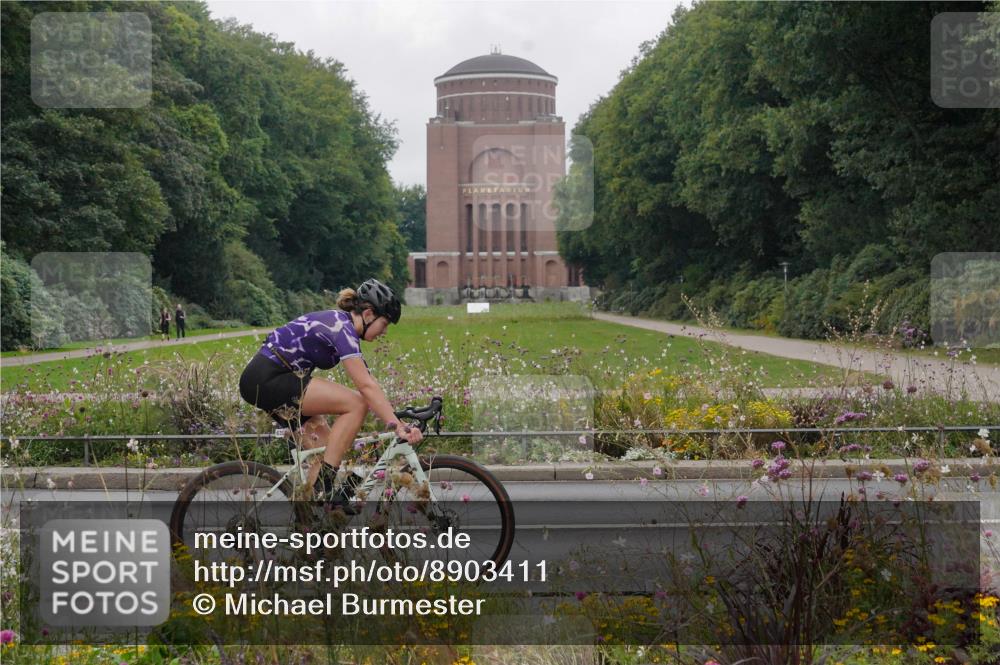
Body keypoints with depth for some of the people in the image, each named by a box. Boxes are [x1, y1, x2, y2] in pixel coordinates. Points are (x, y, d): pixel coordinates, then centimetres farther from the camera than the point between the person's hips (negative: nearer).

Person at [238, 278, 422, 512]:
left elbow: (365, 382, 15)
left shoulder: (340, 323, 14)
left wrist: (393, 418, 10)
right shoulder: (342, 328, -16)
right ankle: (324, 485, -13)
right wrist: (398, 426, -27)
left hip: (263, 381, 10)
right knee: (356, 404, -15)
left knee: (325, 446, 10)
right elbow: (366, 386, -24)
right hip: (266, 380, -10)